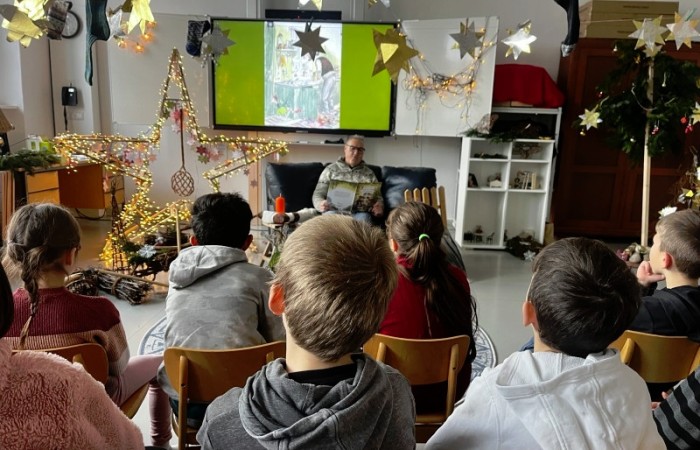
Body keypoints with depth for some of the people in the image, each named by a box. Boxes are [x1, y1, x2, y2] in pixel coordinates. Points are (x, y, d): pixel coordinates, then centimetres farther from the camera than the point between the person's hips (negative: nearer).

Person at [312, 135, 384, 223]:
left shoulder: (369, 173, 22)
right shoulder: (331, 169, 17)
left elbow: (378, 198, 17)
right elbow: (318, 194, 13)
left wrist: (379, 207, -9)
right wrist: (320, 204, -13)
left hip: (359, 211, 1)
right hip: (335, 209, -1)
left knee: (363, 218, -36)